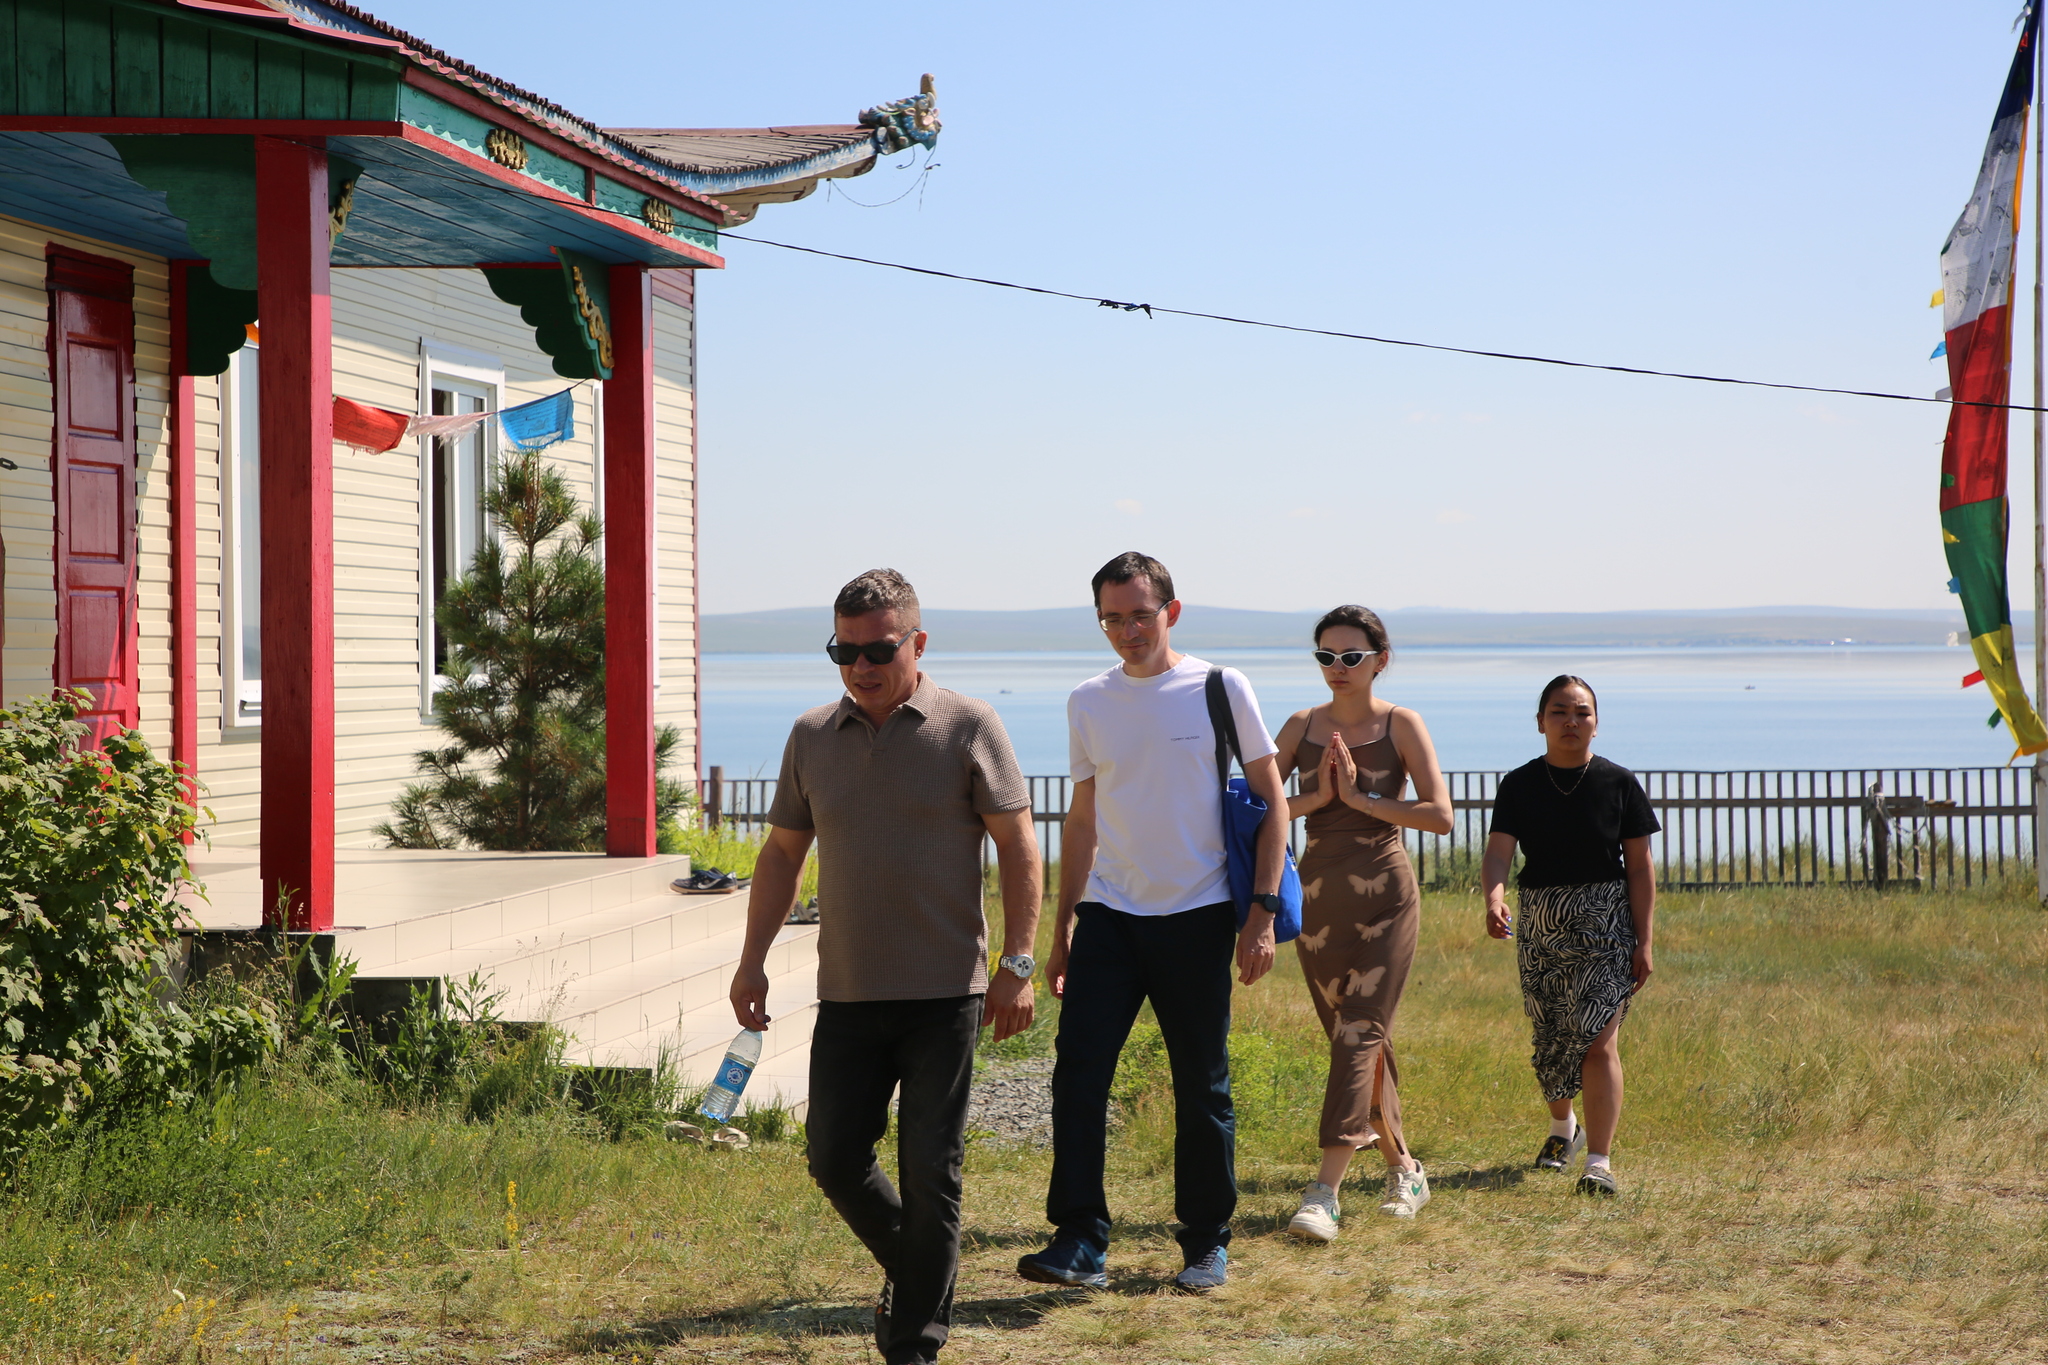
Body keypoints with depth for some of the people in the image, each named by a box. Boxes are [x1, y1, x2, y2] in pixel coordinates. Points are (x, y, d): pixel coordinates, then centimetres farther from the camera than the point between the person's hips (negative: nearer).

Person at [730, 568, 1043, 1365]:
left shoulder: (967, 728, -3)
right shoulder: (811, 738, 9)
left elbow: (1018, 848, -3)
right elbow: (782, 853, 16)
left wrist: (1018, 963, -10)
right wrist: (752, 961, 9)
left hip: (943, 997, -4)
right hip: (847, 996, 4)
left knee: (930, 1172, -1)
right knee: (835, 1158, 5)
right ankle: (913, 1267, 32)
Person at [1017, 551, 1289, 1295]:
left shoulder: (1220, 690, -2)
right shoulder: (1088, 704, 9)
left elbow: (1272, 802, 0)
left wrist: (1262, 912, -9)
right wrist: (1063, 928, 16)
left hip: (1197, 915, -3)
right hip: (1108, 913, 3)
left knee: (1202, 1087, 5)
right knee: (1078, 1068, -12)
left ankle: (1207, 1243, 18)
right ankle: (1080, 1241, -11)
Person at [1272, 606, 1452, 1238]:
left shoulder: (1401, 725, -2)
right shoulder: (1302, 725, 8)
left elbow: (1440, 815, -11)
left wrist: (1359, 797, -12)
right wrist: (1318, 797, -12)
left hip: (1384, 897, -4)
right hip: (1317, 895, 4)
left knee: (1359, 1035, -14)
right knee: (1359, 1040, 11)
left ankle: (1324, 1192, -20)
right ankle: (1404, 1168, 28)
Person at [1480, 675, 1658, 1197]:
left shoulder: (1619, 783, -1)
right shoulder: (1519, 786, 1)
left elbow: (1639, 867, 0)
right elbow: (1498, 850, -12)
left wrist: (1644, 942, -4)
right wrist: (1494, 897, -33)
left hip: (1605, 924, -2)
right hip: (1539, 925, 2)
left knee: (1598, 1039, -13)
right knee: (1549, 1037, 13)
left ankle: (1599, 1161, -13)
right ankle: (1563, 1127, 41)